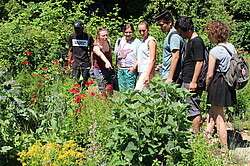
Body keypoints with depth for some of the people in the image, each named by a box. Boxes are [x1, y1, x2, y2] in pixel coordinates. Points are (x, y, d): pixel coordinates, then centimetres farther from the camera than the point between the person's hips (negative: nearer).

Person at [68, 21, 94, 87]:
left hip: (86, 62, -1)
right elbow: (70, 50, 14)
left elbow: (91, 51, 3)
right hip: (75, 62, 1)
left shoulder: (88, 37, -1)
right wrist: (69, 60, 6)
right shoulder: (72, 36, 6)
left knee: (84, 83, 1)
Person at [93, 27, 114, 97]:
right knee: (103, 89, -1)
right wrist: (107, 62, -65)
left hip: (109, 69, 5)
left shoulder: (108, 42, -5)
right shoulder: (96, 47, -23)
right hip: (100, 70, -5)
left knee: (110, 88, 11)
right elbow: (101, 55, -46)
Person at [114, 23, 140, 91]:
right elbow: (116, 53, 20)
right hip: (120, 69, 5)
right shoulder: (119, 40, 10)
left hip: (131, 70, -5)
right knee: (121, 90, 9)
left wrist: (134, 67, -14)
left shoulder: (136, 42, -4)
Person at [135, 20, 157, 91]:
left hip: (147, 71, -9)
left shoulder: (151, 40, -10)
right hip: (142, 71, 9)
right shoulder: (143, 41, 17)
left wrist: (147, 75, -22)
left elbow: (152, 59, -16)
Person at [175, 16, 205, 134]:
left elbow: (199, 62, -20)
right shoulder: (190, 41, 16)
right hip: (186, 81, 11)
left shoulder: (197, 41, -15)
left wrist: (194, 81, -21)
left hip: (192, 82, -11)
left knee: (193, 110, -6)